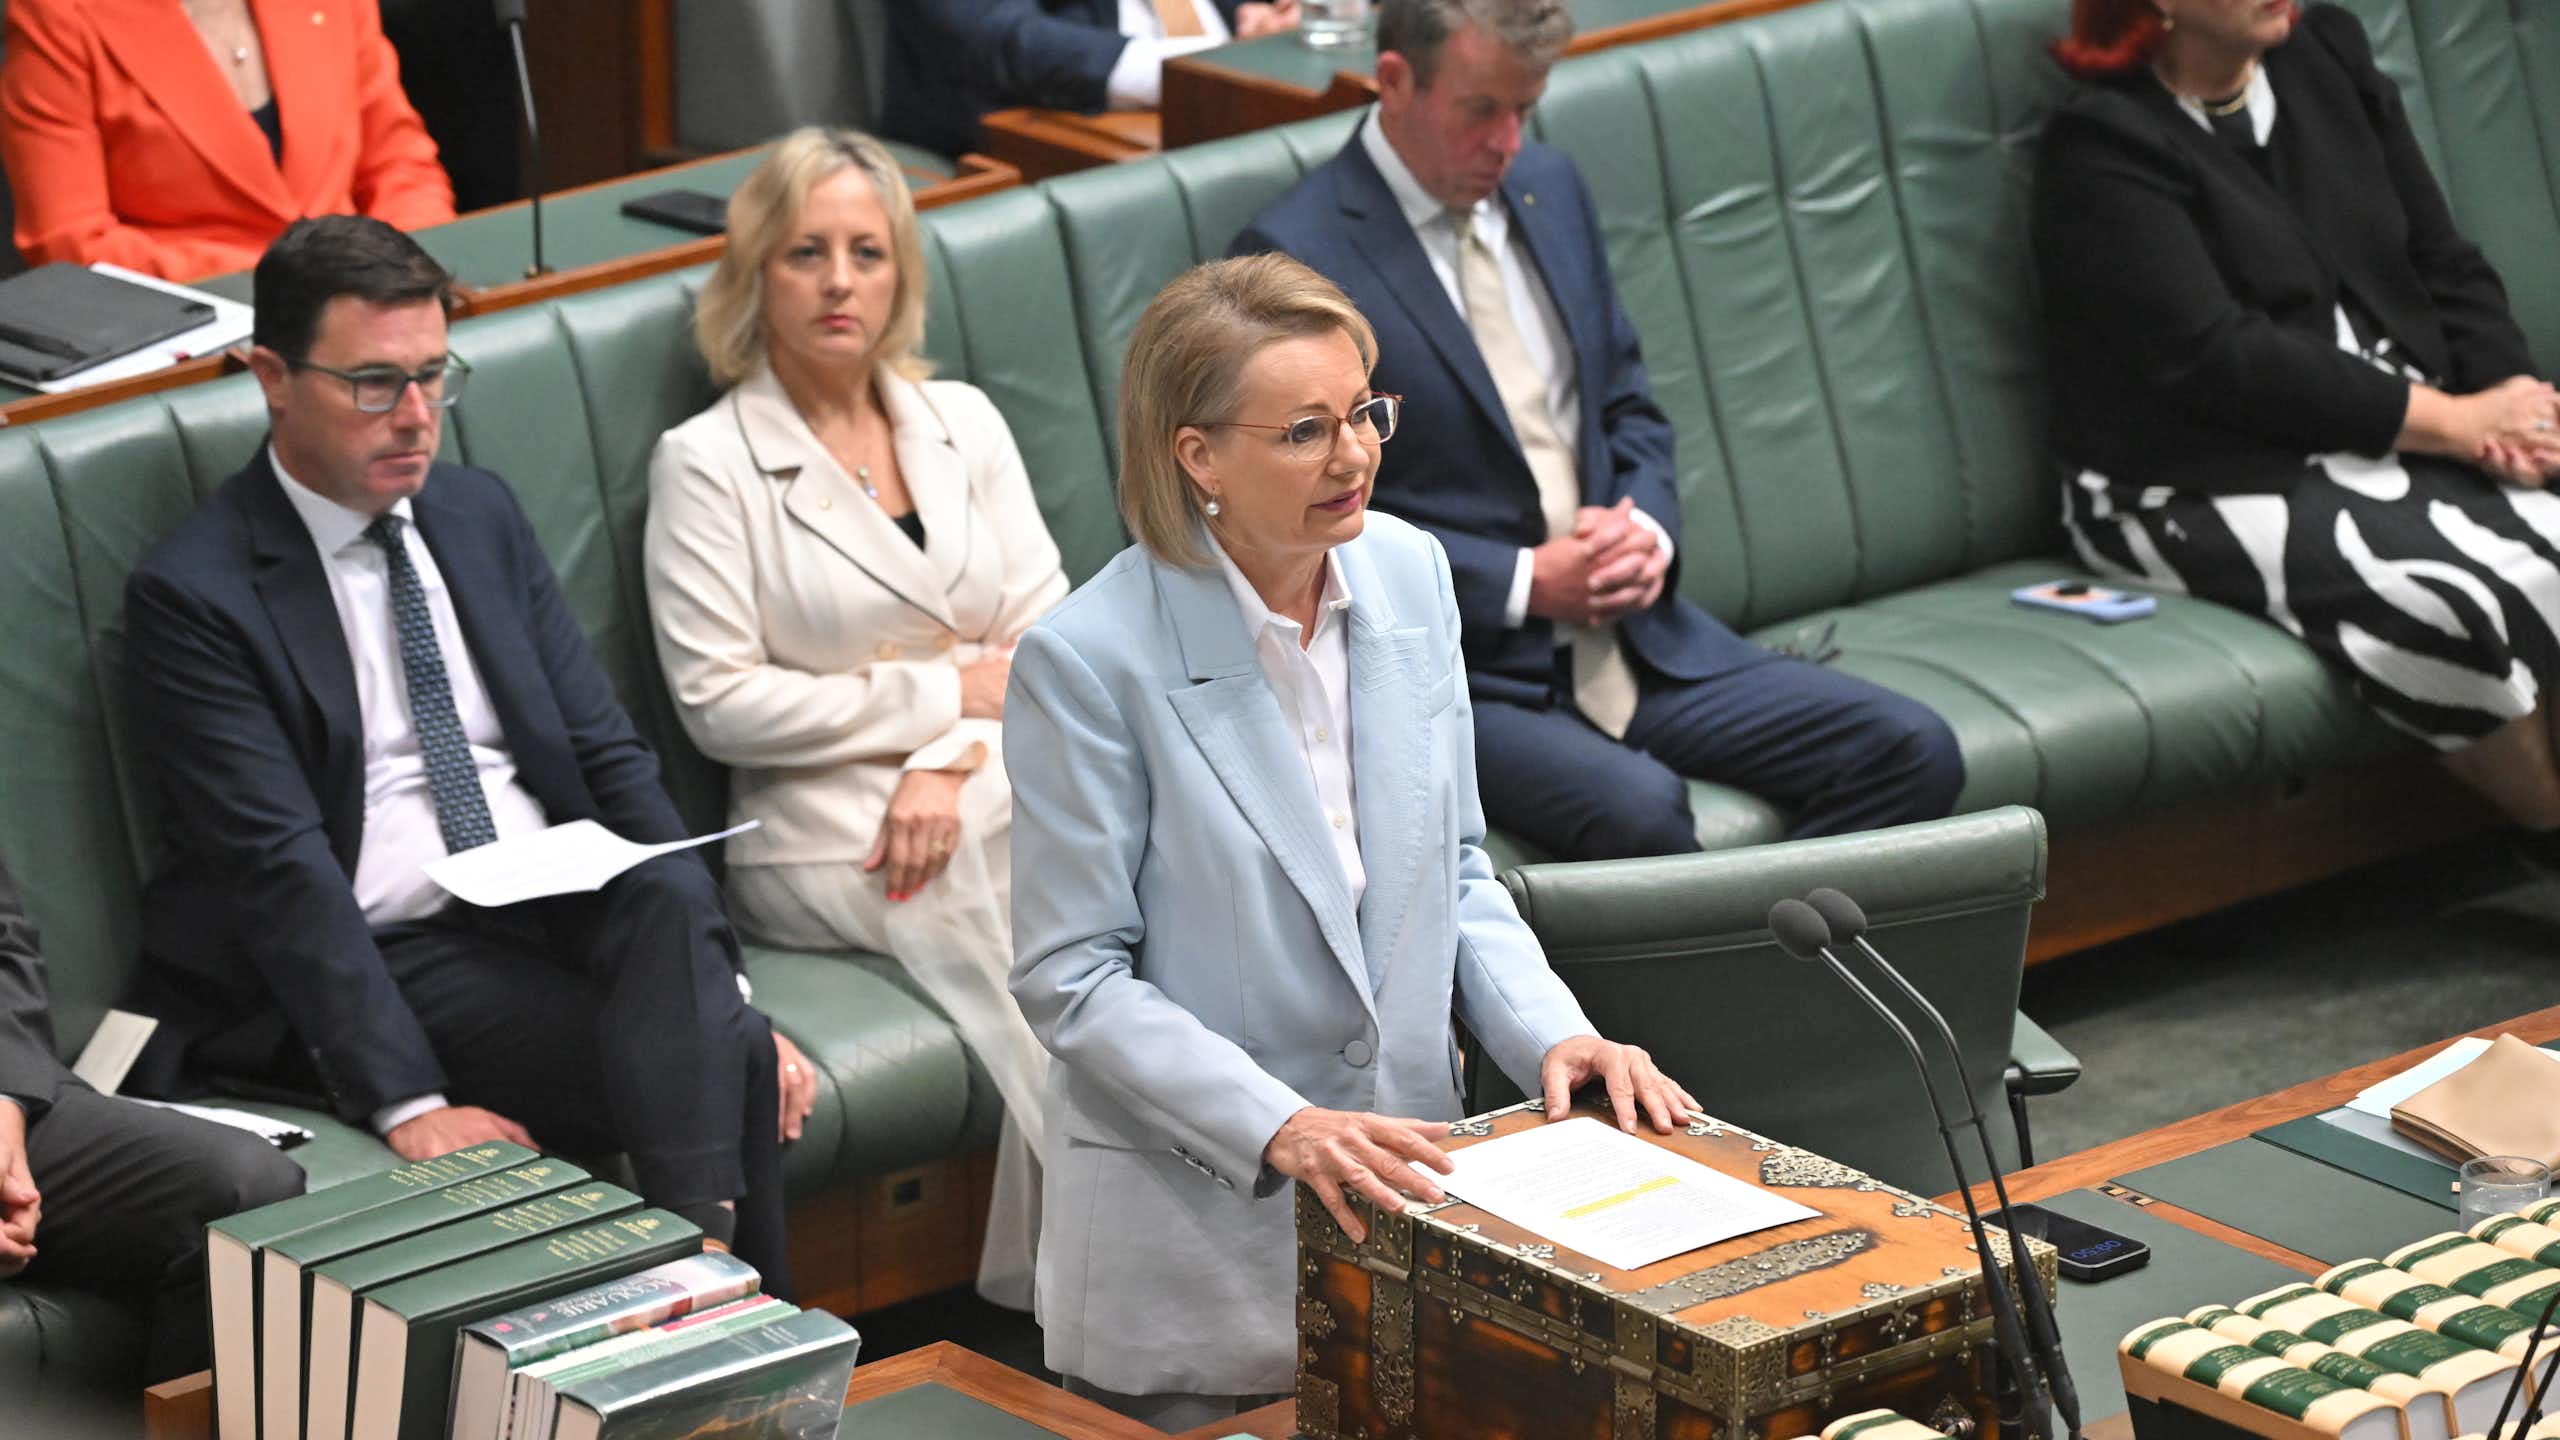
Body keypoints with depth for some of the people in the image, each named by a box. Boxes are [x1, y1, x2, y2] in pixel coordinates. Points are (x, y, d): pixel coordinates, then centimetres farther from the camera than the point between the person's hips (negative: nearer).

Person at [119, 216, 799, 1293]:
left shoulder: (480, 514, 15)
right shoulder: (193, 592, -5)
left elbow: (608, 758, 12)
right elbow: (279, 869, -13)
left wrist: (726, 990, -2)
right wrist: (407, 1103, -23)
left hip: (563, 902, 5)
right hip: (388, 953, -5)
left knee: (670, 894, -32)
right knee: (715, 1065, -29)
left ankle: (704, 1261, -39)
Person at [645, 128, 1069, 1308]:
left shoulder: (961, 423, 17)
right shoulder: (707, 463, 2)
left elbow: (1047, 633, 9)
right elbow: (721, 702, -6)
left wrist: (950, 763, -10)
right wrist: (950, 693, -6)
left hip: (991, 793, 5)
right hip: (822, 835, -5)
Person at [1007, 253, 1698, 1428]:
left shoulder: (1408, 575, 1)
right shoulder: (1088, 660, -18)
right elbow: (1071, 981, -14)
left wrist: (1551, 1032, -6)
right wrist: (1280, 1129, -24)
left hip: (1399, 1193, 5)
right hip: (1195, 1231, -5)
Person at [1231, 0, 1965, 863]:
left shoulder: (1550, 190, 14)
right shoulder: (1293, 258, -9)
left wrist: (1647, 529, -1)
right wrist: (1525, 583, -16)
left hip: (1625, 629, 7)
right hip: (1456, 672, -7)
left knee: (1912, 753, -11)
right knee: (1637, 809, -36)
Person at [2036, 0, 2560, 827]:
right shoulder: (2102, 144, -7)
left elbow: (2444, 262, 16)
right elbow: (2215, 358, -15)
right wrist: (2455, 422, -16)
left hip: (2391, 440, 6)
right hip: (2197, 494, -6)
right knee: (2451, 599, -31)